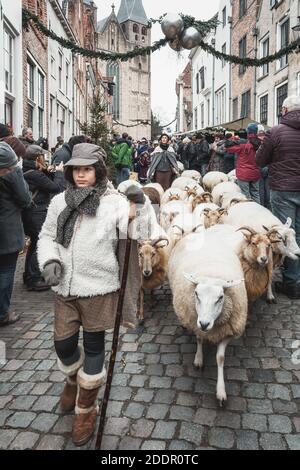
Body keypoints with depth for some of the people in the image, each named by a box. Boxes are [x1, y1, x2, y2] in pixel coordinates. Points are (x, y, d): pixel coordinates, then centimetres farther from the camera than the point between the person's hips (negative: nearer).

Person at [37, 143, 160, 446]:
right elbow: (47, 236, 11)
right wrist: (49, 261, -6)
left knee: (93, 346, 10)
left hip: (98, 288, -3)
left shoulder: (114, 203, -9)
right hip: (64, 288, 4)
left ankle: (86, 410, 30)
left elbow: (143, 233, -14)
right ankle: (73, 379, 50)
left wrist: (140, 204, -29)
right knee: (63, 344, 15)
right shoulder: (60, 202, 2)